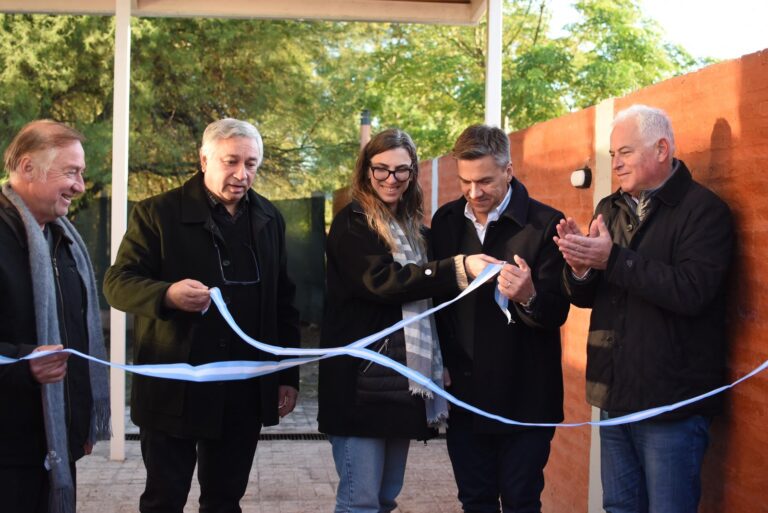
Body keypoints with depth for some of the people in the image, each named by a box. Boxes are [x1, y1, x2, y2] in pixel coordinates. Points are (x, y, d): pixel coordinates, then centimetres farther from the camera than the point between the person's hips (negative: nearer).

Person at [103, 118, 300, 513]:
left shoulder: (269, 219, 10)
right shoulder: (157, 213, -4)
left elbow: (283, 303, 13)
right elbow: (117, 282, -7)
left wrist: (288, 376, 10)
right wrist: (167, 295, -28)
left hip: (245, 391, 4)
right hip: (174, 388, -4)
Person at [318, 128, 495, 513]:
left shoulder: (412, 227, 17)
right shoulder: (352, 224, -6)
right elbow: (383, 280, -22)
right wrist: (459, 268, -29)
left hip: (405, 383, 7)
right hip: (362, 384, -7)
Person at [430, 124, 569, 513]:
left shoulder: (544, 224, -11)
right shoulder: (446, 220, 4)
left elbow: (557, 313, -12)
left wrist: (528, 298, -33)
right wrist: (442, 364, 5)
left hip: (523, 396, -4)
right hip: (465, 392, 4)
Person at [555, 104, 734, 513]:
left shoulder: (703, 209, -10)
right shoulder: (610, 209, 11)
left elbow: (691, 291, -24)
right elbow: (586, 297, 12)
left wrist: (612, 258, -23)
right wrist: (580, 268, -11)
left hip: (671, 403, -7)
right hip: (615, 397, 7)